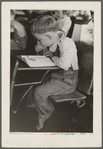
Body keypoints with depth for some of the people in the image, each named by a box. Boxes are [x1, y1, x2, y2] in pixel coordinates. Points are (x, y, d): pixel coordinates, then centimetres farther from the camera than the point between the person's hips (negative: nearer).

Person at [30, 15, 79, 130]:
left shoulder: (67, 43, -26)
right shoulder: (53, 43, 1)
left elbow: (64, 64, -39)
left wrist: (52, 57, -20)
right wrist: (48, 53, 1)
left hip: (67, 81, -9)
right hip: (55, 74, 9)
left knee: (39, 91, -17)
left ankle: (45, 114, 9)